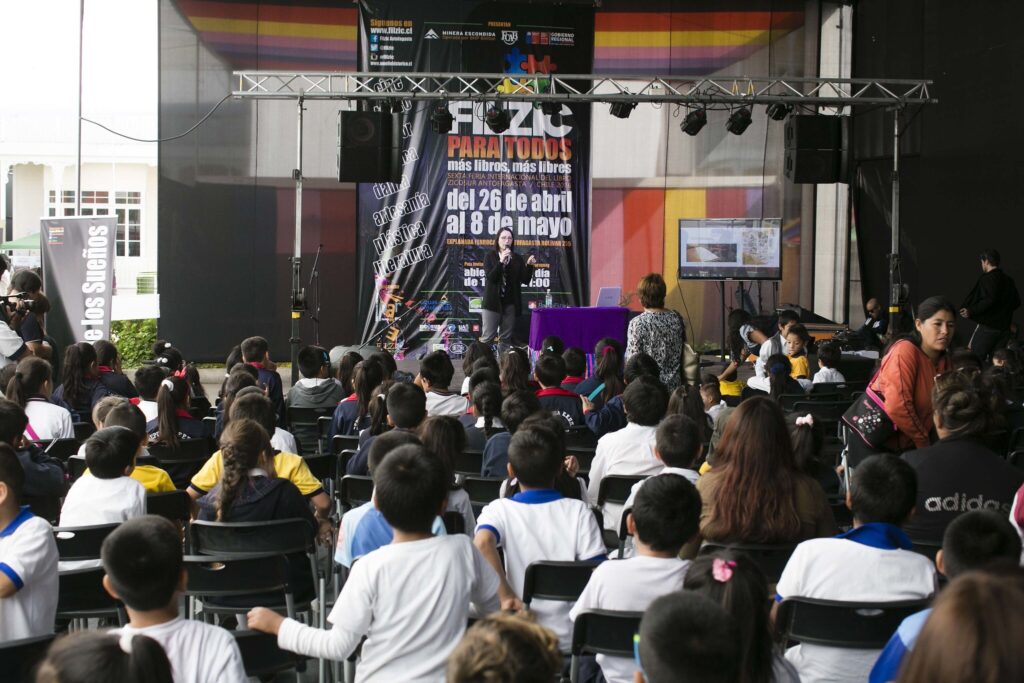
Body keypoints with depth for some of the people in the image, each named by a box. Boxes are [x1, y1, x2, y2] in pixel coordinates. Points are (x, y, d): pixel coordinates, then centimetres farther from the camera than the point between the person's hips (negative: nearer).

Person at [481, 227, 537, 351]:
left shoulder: (517, 259, 8)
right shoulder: (490, 256, 1)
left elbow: (525, 280, 4)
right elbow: (490, 277, -11)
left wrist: (529, 266, -12)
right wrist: (501, 261, -20)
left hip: (511, 302, 3)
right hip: (493, 302, -3)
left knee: (506, 338, 3)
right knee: (487, 337, -5)